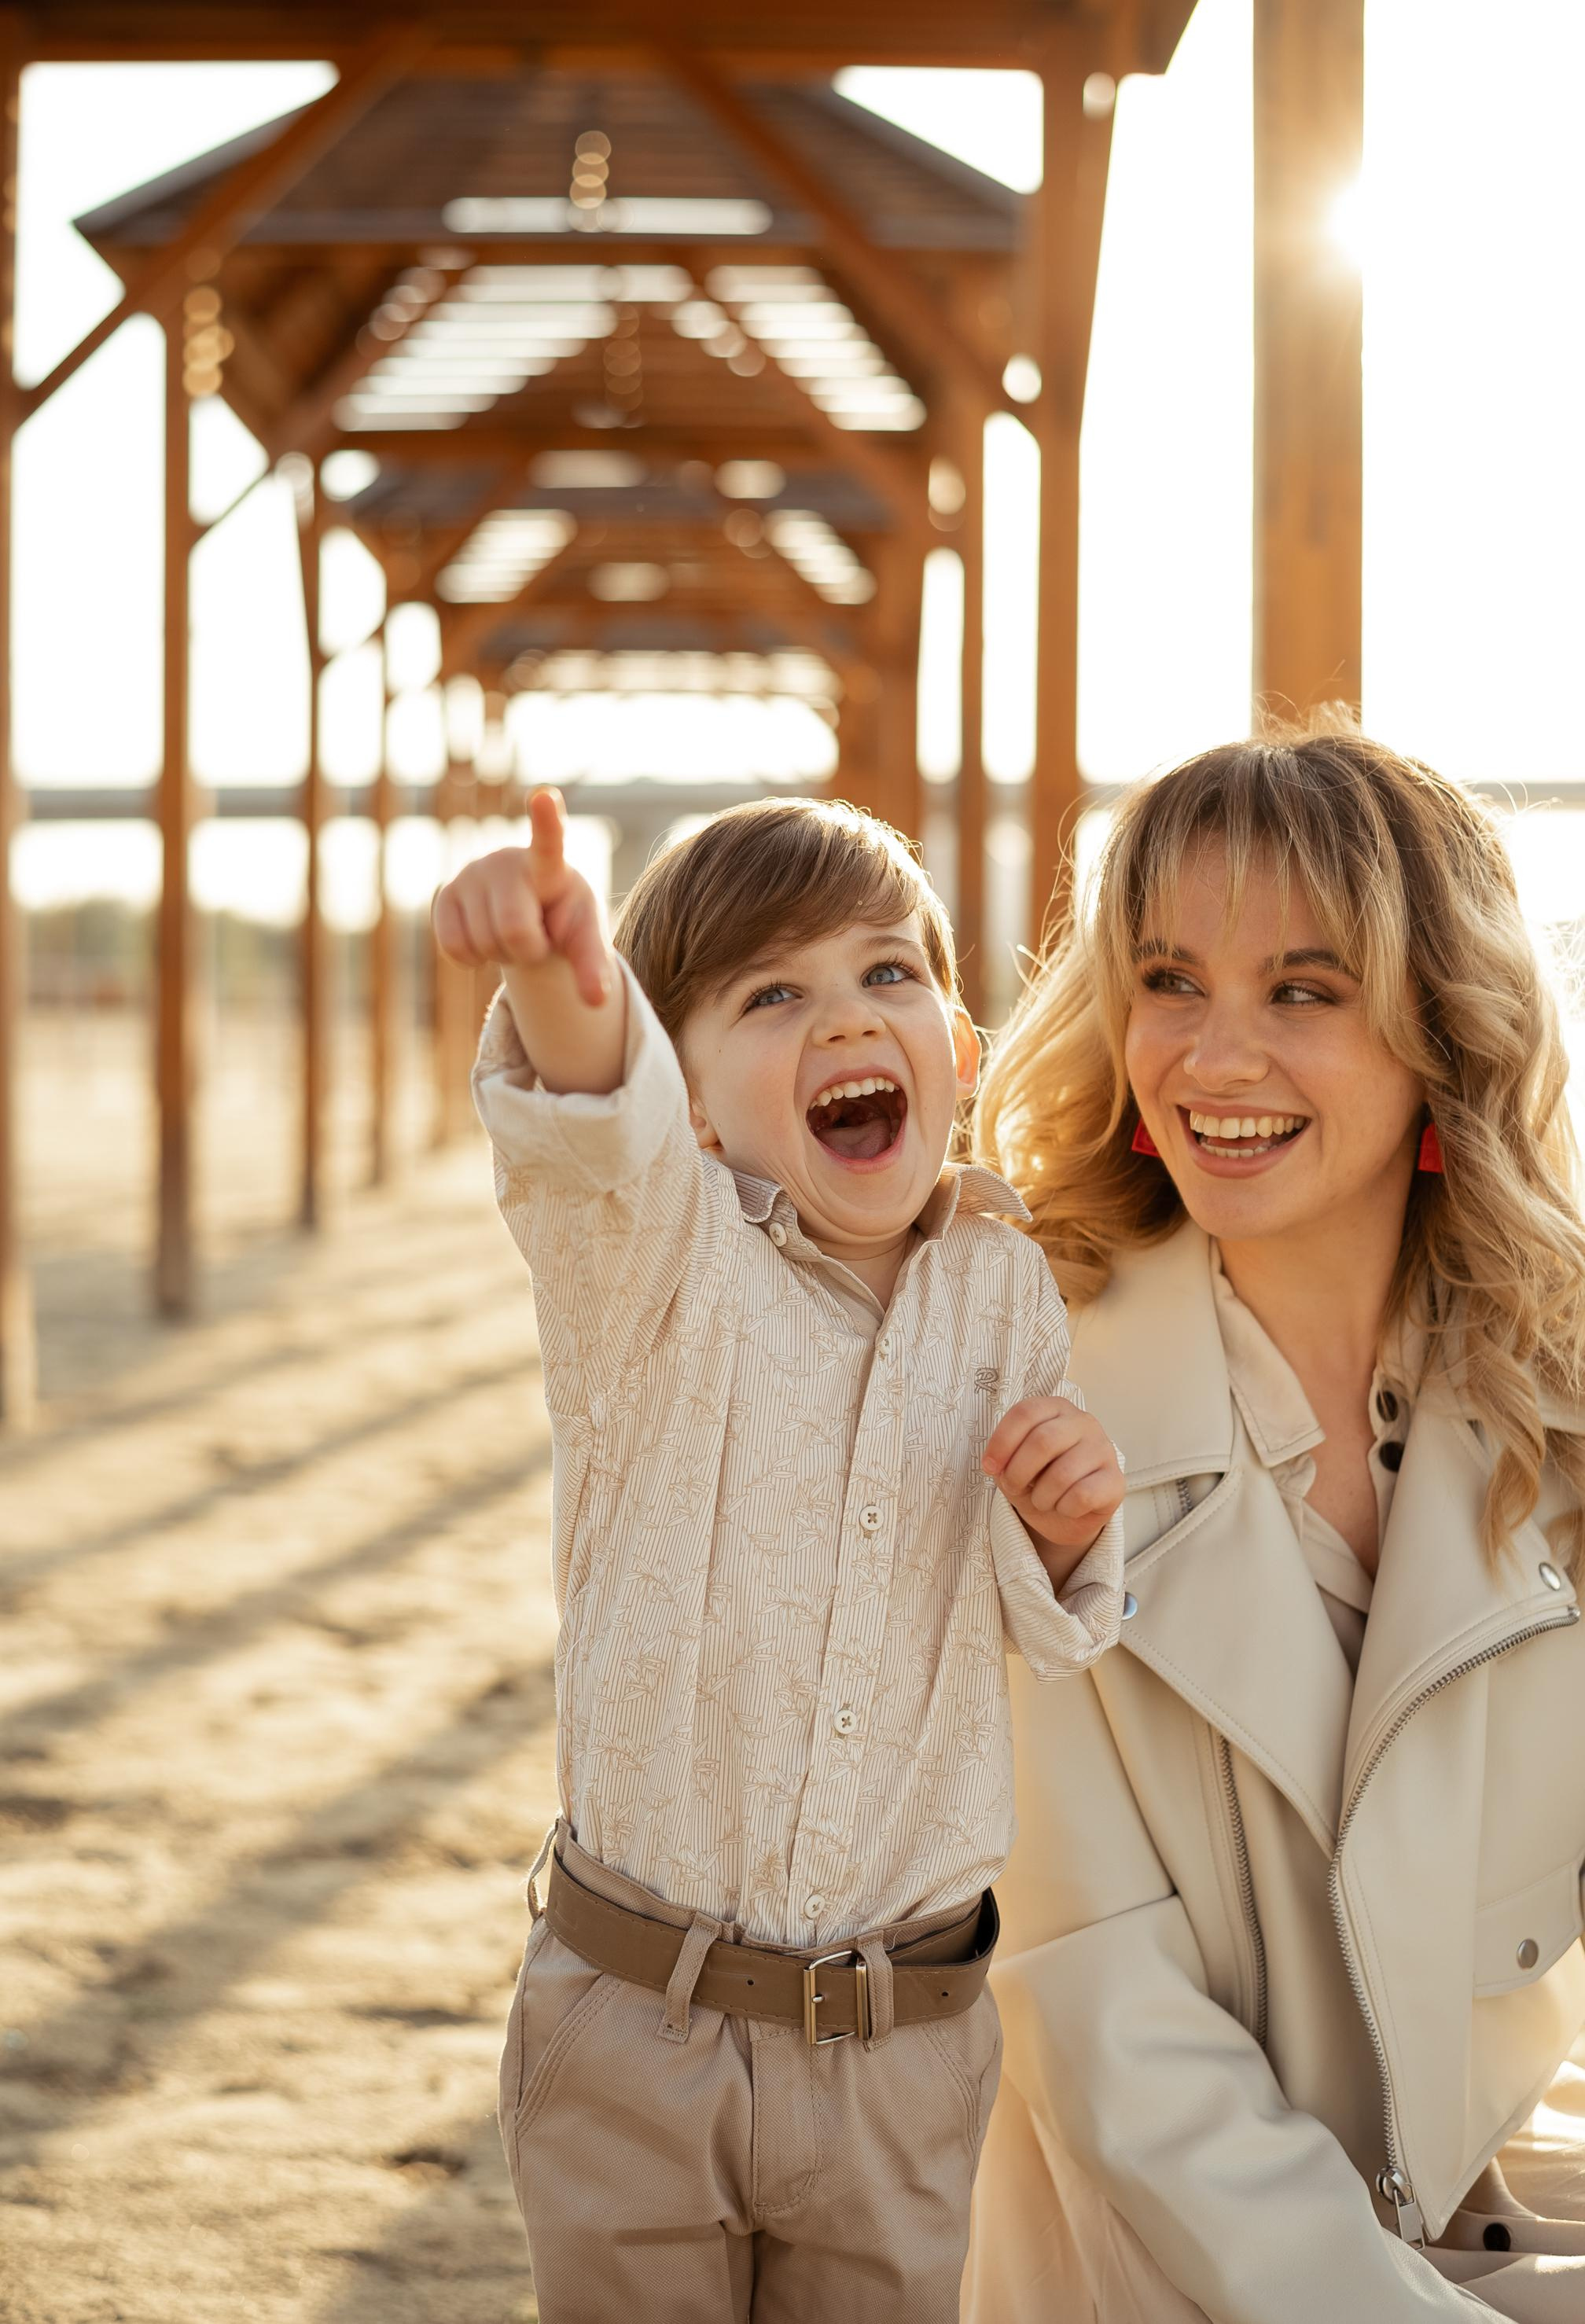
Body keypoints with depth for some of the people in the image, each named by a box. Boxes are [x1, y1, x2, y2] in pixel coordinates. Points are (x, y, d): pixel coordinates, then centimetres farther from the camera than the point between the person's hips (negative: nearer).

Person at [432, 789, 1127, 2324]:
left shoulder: (1009, 1291, 2)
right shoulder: (657, 1262, -9)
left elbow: (1053, 1639, 10)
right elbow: (601, 1139, -34)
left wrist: (1067, 1526, -13)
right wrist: (563, 989, -56)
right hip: (631, 2028, -2)